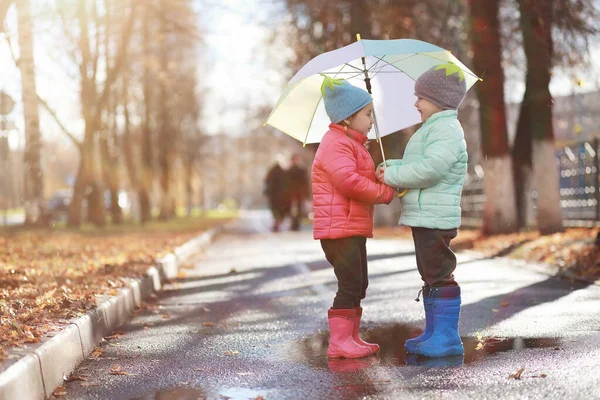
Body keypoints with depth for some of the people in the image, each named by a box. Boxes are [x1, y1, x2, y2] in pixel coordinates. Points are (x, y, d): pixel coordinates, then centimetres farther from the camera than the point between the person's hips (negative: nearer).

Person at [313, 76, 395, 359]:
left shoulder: (352, 144, 22)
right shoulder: (336, 144, -14)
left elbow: (361, 180, 26)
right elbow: (348, 181, -26)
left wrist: (380, 180, 3)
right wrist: (385, 193, -16)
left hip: (355, 227, 11)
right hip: (339, 228, -11)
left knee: (358, 285, 14)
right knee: (350, 284, -11)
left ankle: (351, 337, 22)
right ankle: (339, 341, -7)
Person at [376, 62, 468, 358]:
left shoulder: (446, 129, -14)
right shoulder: (433, 129, 20)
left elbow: (430, 168, -27)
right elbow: (414, 165, 26)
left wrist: (391, 175, -17)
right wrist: (390, 167, 7)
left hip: (435, 217, -11)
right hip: (424, 216, 11)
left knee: (439, 275, -8)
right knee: (430, 275, 16)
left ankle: (447, 337, -3)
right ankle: (434, 333, 25)